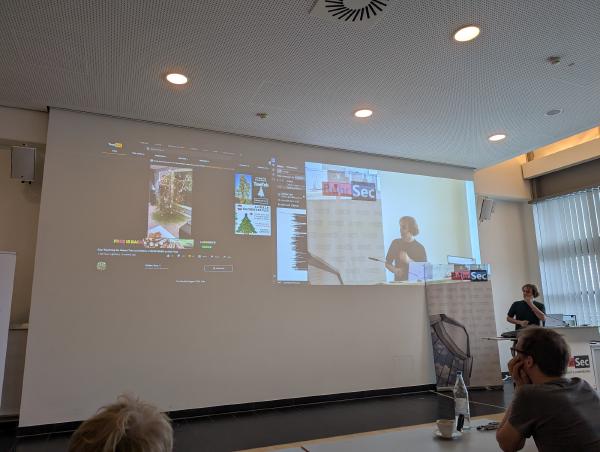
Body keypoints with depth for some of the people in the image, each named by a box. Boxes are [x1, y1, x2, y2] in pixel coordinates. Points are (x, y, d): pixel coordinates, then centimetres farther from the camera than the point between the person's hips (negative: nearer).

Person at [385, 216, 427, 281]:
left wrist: (409, 261, -18)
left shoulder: (420, 248, -2)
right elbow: (387, 263, 14)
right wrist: (395, 270, -6)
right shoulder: (395, 243, 7)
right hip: (398, 281, 2)